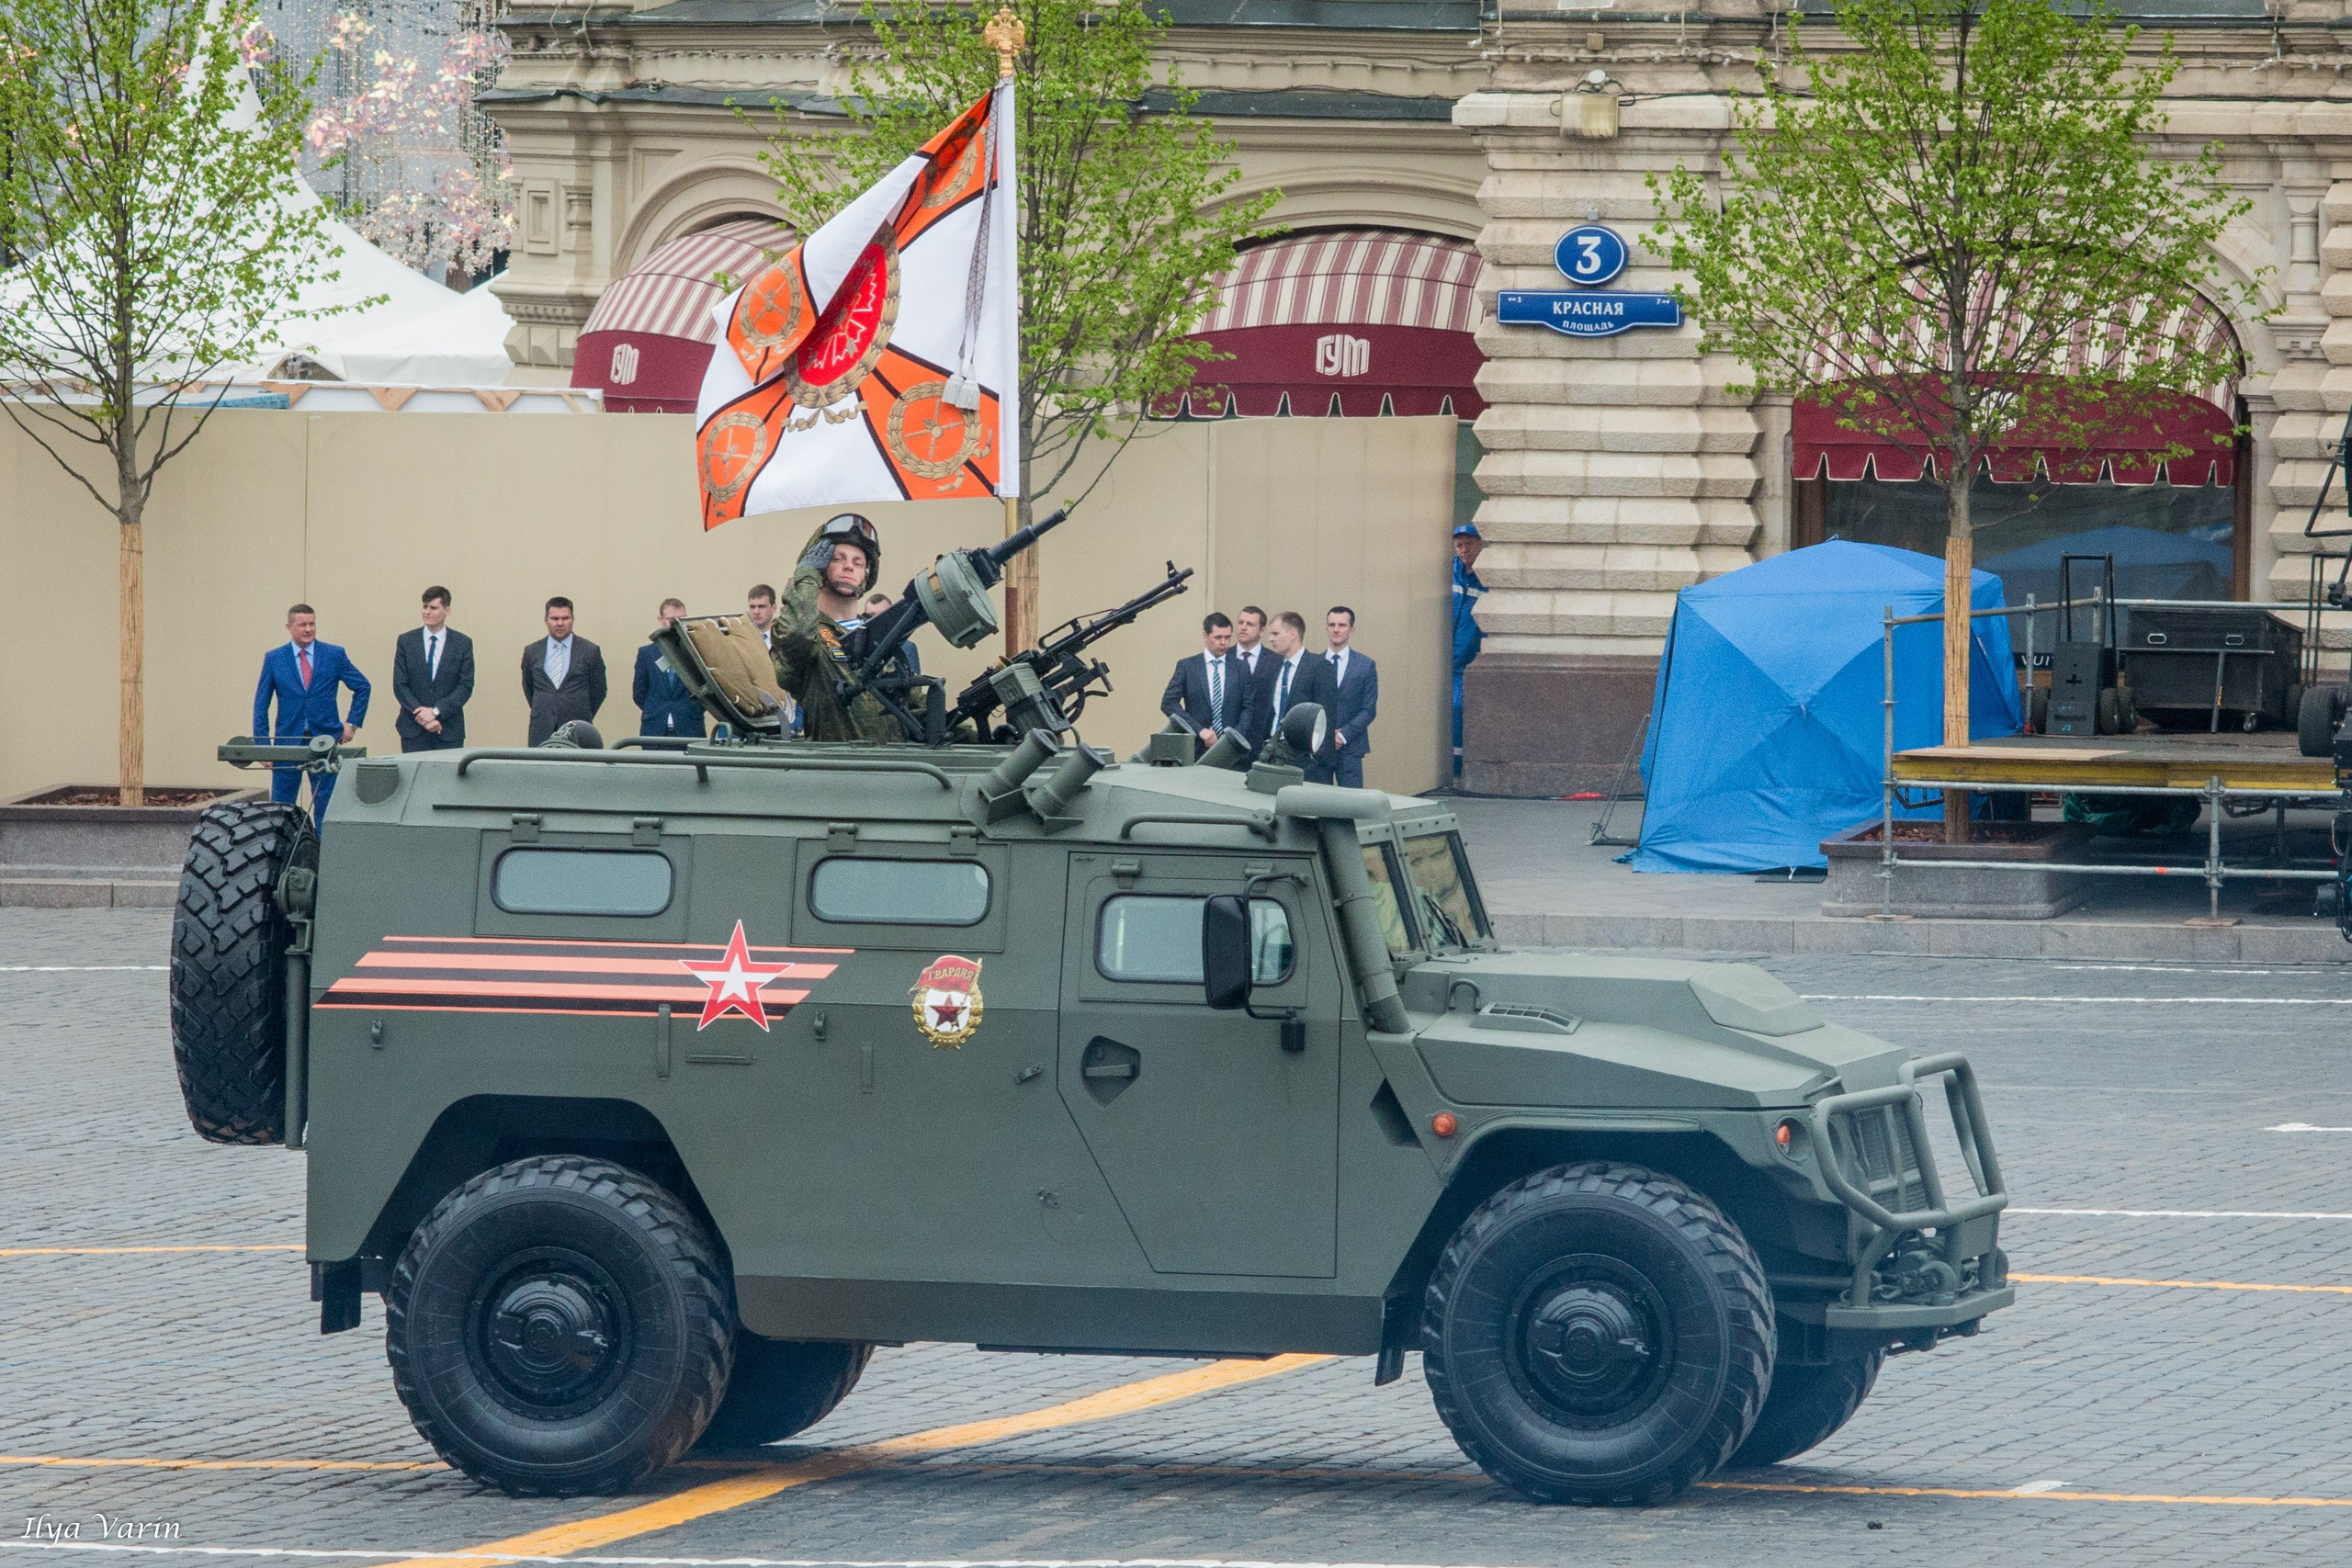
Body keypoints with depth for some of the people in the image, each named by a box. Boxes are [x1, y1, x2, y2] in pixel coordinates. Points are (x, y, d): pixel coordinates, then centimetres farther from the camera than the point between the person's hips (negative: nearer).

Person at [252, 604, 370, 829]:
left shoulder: (334, 655, 3)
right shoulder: (274, 659, 4)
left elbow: (362, 687, 13)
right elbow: (261, 703, 5)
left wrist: (353, 723, 5)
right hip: (287, 741, 0)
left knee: (325, 808, 2)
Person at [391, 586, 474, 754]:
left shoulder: (463, 644, 4)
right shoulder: (406, 641, 6)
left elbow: (466, 687, -1)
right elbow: (399, 685, 2)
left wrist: (436, 711, -12)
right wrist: (422, 715, -10)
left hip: (449, 732, 0)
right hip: (413, 731, 1)